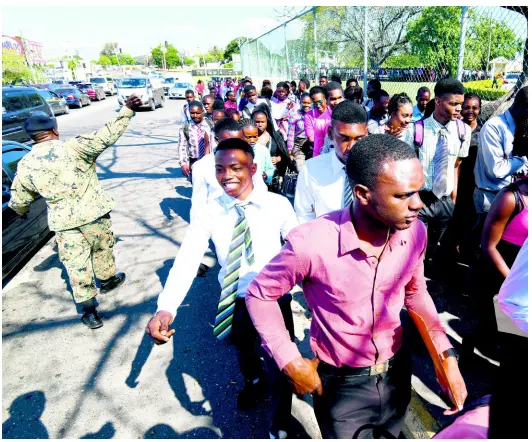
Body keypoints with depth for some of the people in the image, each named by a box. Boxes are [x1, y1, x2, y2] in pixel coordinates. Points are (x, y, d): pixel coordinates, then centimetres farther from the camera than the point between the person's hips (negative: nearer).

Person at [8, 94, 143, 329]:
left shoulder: (25, 165, 1)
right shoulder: (74, 147, -12)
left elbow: (18, 200, 12)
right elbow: (106, 137, -21)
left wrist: (21, 211, 35)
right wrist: (127, 109, -17)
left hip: (63, 221, 2)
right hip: (93, 212, -1)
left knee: (76, 265, 8)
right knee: (102, 249, 23)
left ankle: (89, 311, 10)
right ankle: (107, 279, 47)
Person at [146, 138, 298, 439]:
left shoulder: (278, 205, -16)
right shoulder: (209, 213, -14)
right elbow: (186, 260, -23)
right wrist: (166, 308, -36)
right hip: (235, 302, 3)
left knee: (281, 369, 7)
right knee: (244, 351, 29)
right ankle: (253, 380, 67)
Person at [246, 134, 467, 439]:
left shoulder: (414, 232, -16)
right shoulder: (311, 243, -32)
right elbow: (260, 294, -15)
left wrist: (446, 353, -6)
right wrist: (291, 363, -15)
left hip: (398, 373, 5)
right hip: (341, 385, -4)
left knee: (392, 435, 31)